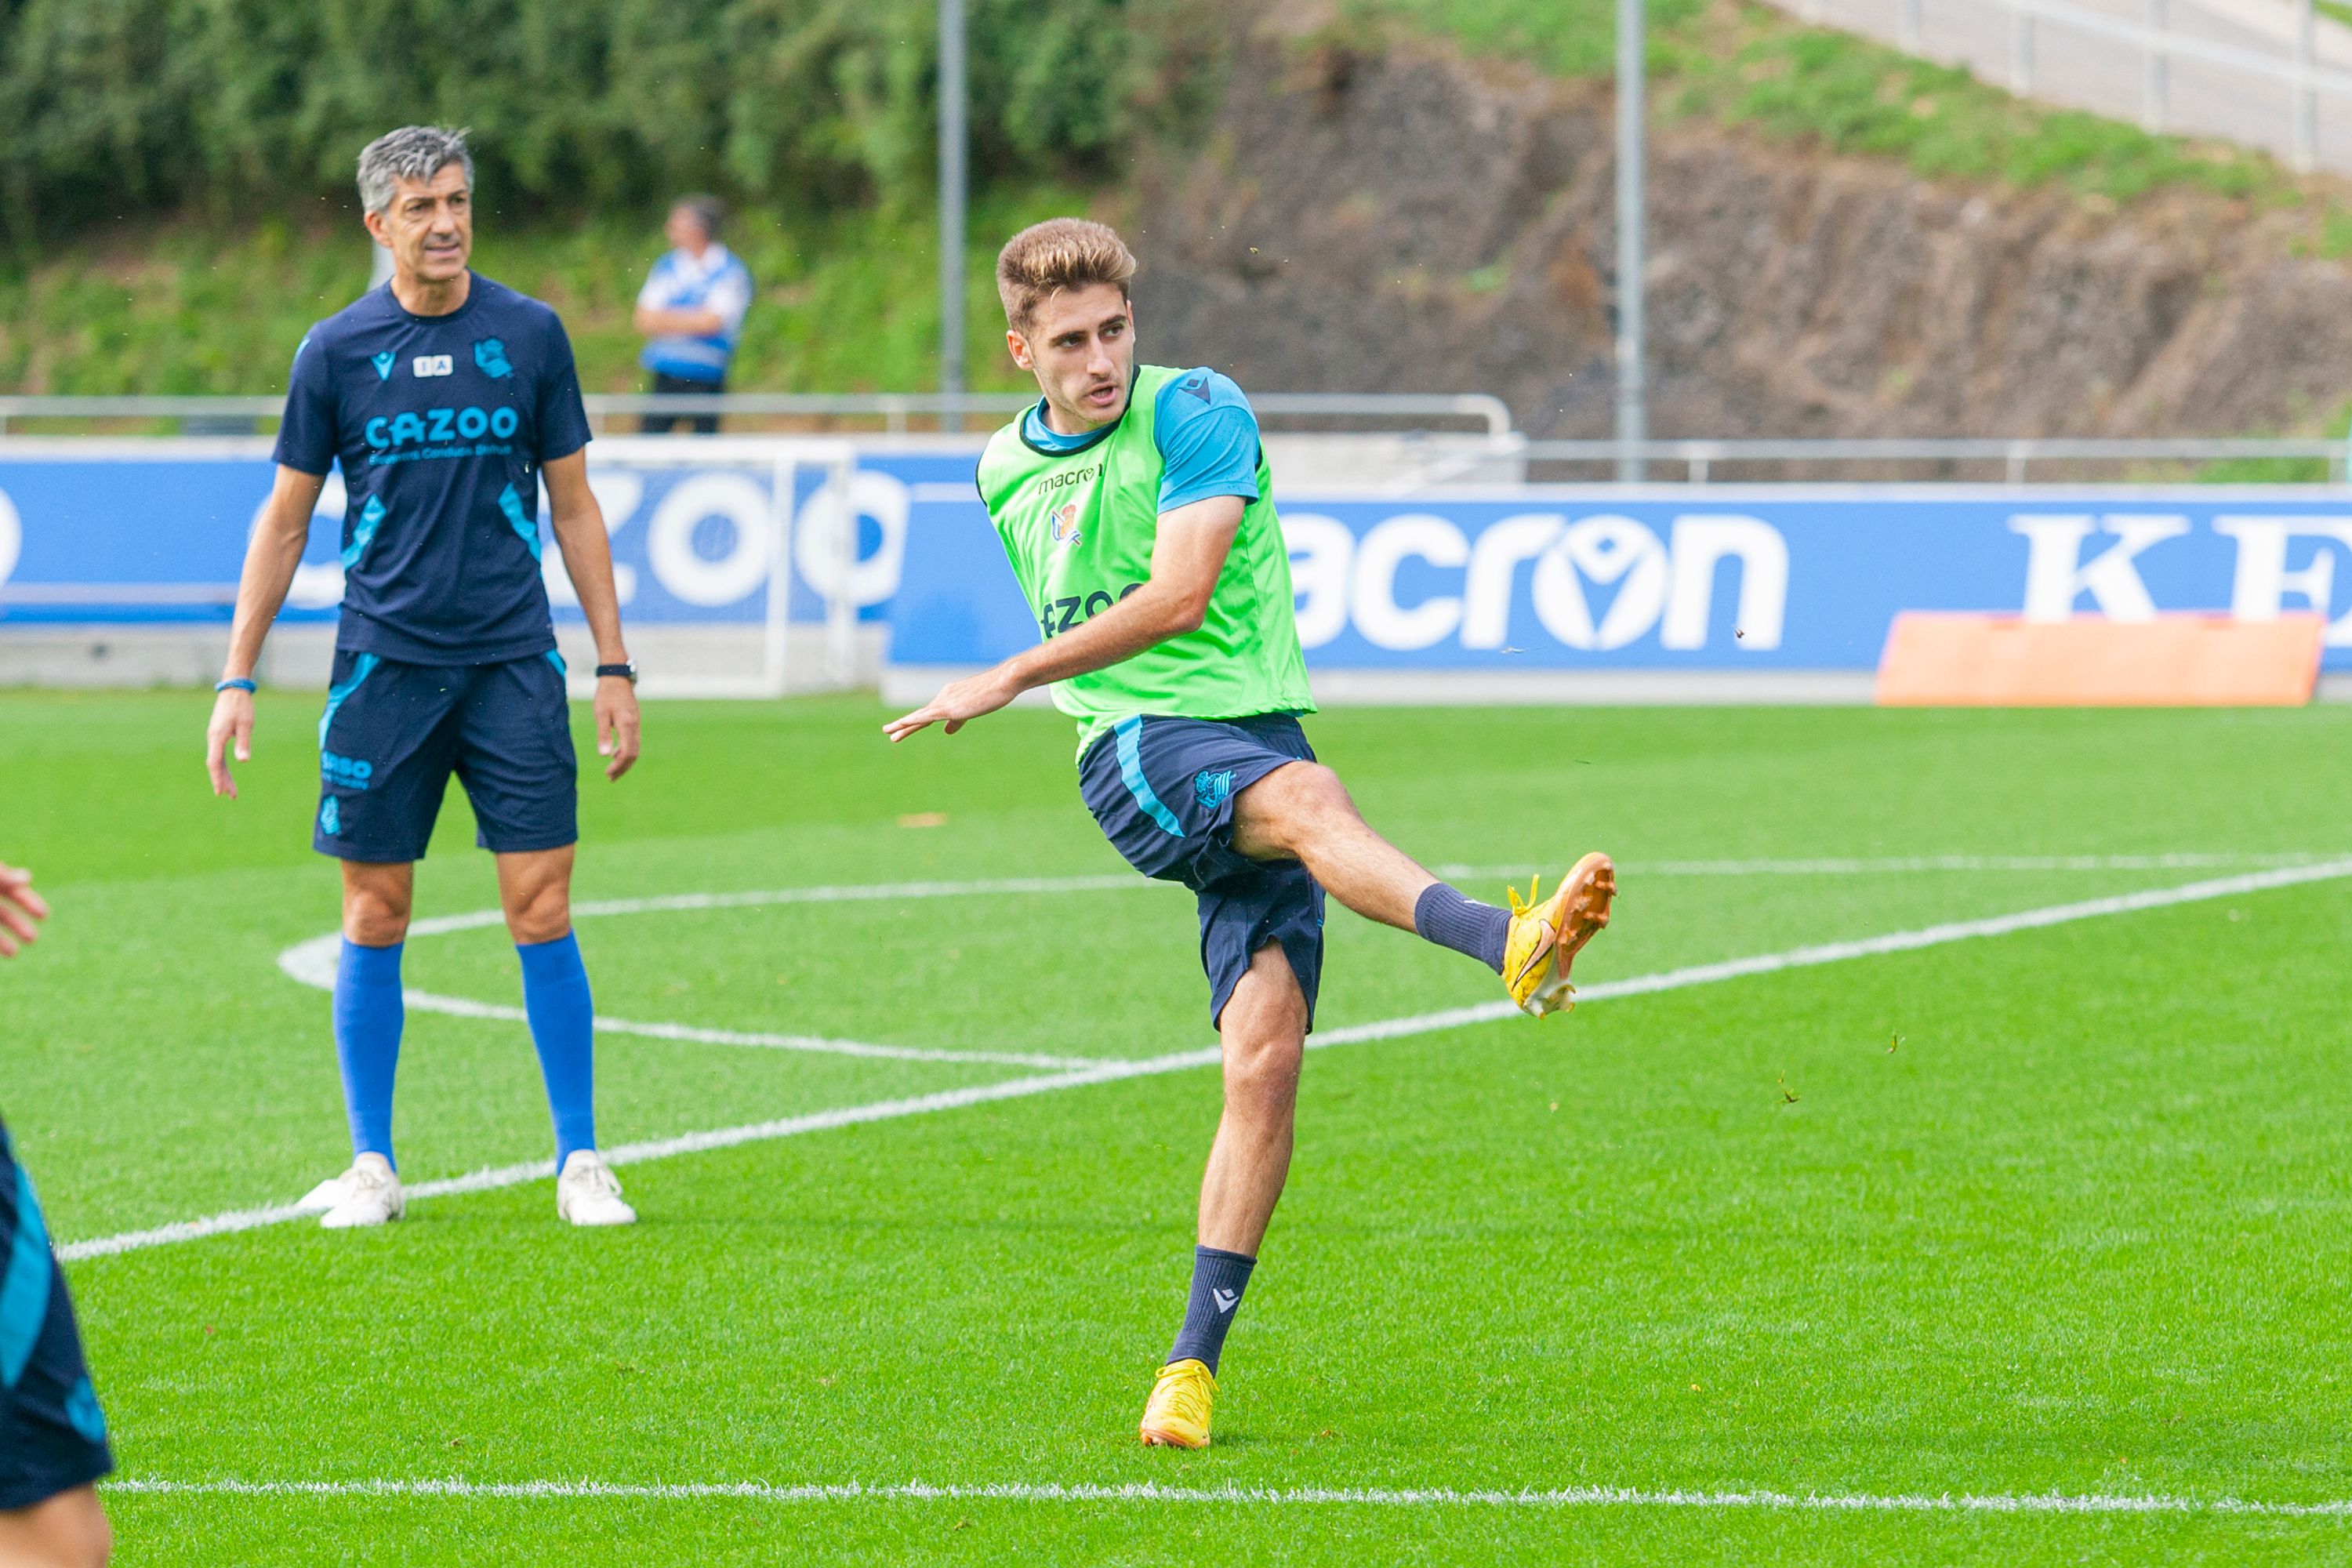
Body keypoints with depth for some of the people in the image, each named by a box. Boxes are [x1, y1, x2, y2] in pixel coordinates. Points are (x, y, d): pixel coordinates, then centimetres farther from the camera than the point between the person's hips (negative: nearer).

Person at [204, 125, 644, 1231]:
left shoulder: (531, 336, 4)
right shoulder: (336, 351, 2)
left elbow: (574, 507, 10)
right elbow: (285, 520, 8)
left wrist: (615, 664, 6)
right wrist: (236, 680, 4)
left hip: (513, 662, 0)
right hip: (383, 665, 0)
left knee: (542, 910, -4)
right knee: (375, 919, 2)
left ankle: (580, 1161, 2)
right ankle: (370, 1167, 11)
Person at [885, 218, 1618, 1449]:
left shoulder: (1197, 413, -3)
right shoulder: (1007, 471, 14)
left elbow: (1177, 598, -14)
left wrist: (1004, 684, -11)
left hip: (1258, 735, -1)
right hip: (1135, 750, 1)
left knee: (1266, 1054, -15)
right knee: (1305, 796, -34)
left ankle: (1192, 1364, -8)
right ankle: (1507, 944, -61)